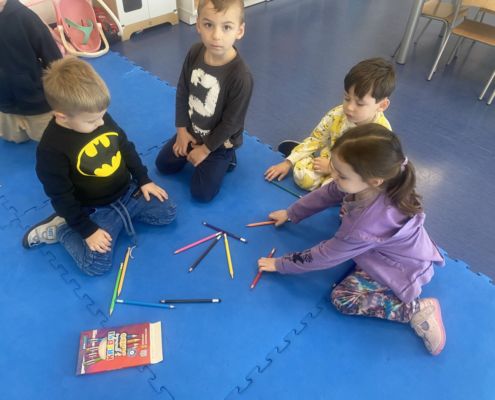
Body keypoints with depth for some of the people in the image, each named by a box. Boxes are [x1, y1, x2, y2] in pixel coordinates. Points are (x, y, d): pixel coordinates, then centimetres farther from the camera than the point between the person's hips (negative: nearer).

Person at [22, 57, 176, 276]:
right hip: (95, 210, -6)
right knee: (96, 264, -16)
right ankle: (60, 228, 8)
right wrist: (87, 230, -15)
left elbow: (127, 148, 9)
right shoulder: (51, 148, -24)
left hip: (128, 192, 6)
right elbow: (61, 197, -17)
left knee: (167, 211, -1)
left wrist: (143, 180, 7)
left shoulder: (101, 117, -6)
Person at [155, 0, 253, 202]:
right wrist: (182, 129, -4)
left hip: (220, 141, -5)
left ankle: (225, 158, 17)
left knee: (201, 193, -2)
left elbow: (231, 122, -24)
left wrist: (206, 149, -14)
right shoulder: (195, 53, -16)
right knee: (163, 165, 16)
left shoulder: (241, 77, -33)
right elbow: (182, 91, -3)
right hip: (192, 131, 6)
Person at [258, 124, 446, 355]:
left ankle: (416, 310, -9)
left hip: (403, 268, -7)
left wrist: (280, 265, -17)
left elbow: (327, 255, -28)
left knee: (342, 298, -13)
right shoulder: (370, 183, -24)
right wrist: (290, 214, 3)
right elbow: (327, 193, -6)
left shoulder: (368, 224, -42)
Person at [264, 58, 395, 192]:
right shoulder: (337, 114, -15)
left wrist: (332, 168, -24)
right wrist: (288, 162, -8)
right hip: (329, 160, 3)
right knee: (302, 174, -24)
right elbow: (315, 139, -3)